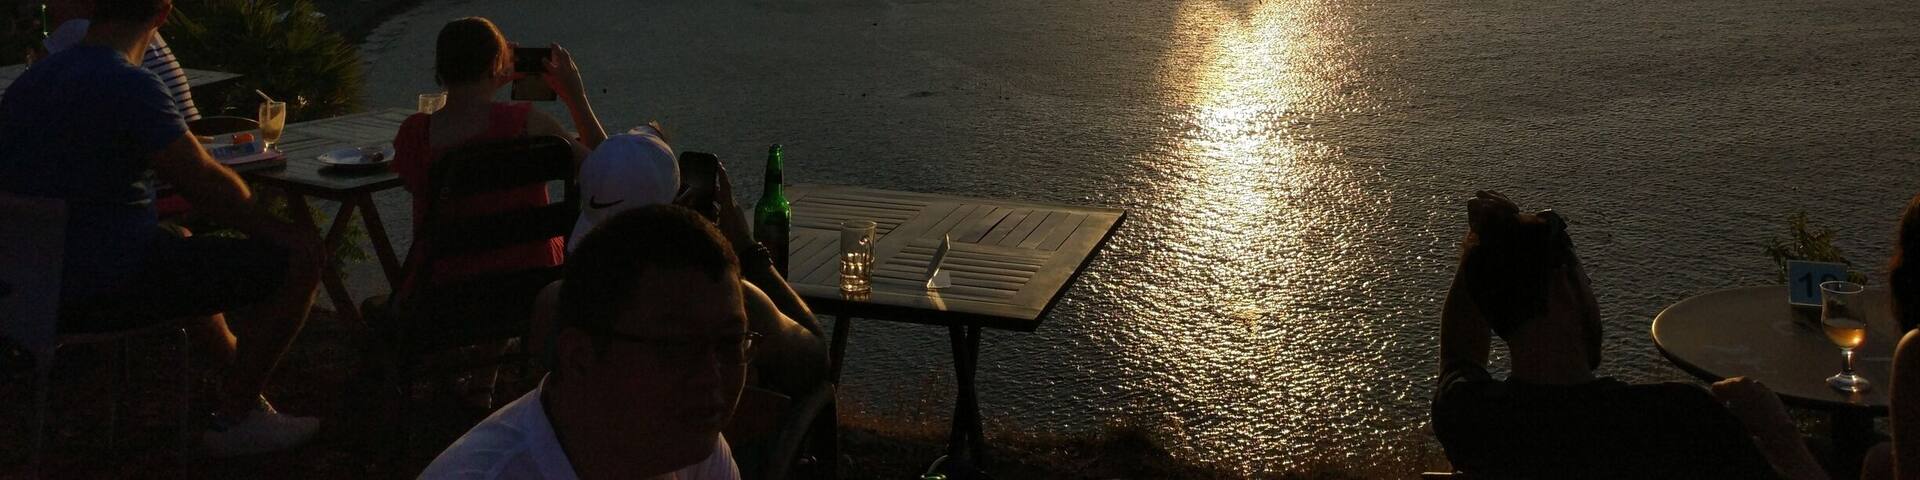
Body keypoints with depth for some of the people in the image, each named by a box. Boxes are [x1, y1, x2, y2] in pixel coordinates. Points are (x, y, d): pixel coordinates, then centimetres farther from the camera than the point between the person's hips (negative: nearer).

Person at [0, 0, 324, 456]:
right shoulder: (130, 86, -20)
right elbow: (206, 184, -19)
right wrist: (274, 228, -3)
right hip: (106, 290, -10)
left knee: (177, 238, 38)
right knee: (301, 256, -7)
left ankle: (233, 358, 52)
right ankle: (234, 417, 4)